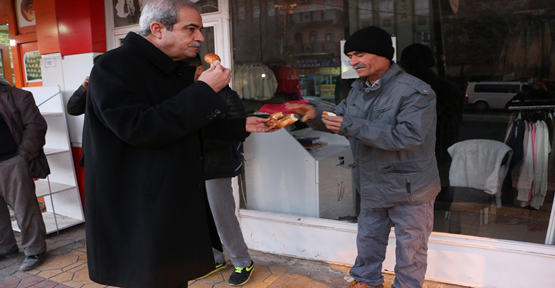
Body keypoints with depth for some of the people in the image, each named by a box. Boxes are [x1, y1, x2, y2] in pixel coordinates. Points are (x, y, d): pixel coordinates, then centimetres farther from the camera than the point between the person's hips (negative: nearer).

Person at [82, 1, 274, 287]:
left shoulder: (180, 70, 12)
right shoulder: (114, 67, -16)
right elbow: (138, 128, -29)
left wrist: (242, 125, 11)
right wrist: (203, 91, -26)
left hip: (181, 198, 8)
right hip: (135, 212, -8)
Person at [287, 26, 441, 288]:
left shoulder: (415, 92, -22)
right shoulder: (359, 89, 5)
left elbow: (407, 135, -33)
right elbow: (338, 117, 11)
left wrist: (353, 127, -35)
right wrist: (314, 116, -11)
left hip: (409, 188, -7)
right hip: (372, 185, 8)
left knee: (409, 249, 9)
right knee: (368, 238, 23)